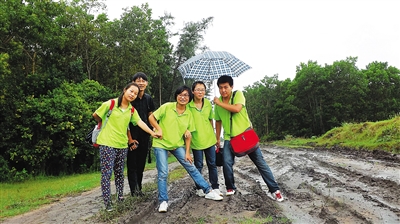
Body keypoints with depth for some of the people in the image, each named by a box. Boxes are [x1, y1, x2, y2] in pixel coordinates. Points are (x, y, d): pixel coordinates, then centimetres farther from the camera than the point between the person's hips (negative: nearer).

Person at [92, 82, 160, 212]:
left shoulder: (132, 110, 8)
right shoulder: (110, 104, -8)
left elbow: (140, 122, -1)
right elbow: (95, 115, 2)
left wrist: (152, 132, -12)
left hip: (122, 144, 5)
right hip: (107, 143, -5)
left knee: (119, 172, 14)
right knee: (107, 173, -3)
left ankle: (120, 196, 28)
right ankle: (107, 202, 5)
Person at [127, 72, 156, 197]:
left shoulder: (148, 98, 6)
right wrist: (130, 138, -14)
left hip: (145, 135, 5)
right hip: (132, 135, -5)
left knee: (141, 162, 11)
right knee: (132, 163, -1)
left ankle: (139, 188, 22)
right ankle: (134, 190, 6)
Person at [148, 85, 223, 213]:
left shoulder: (188, 114, 1)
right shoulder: (167, 107, -11)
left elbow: (188, 134, 4)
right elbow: (151, 117, -6)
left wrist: (187, 152, 1)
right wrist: (159, 129, -19)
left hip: (178, 145, 3)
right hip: (161, 144, -3)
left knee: (191, 168, 4)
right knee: (163, 173, -4)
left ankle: (208, 191, 14)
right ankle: (163, 201, 9)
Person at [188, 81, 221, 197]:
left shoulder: (208, 103, 3)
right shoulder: (189, 106, -9)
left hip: (209, 139, 3)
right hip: (196, 140, -3)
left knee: (212, 164, 9)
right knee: (198, 165, 8)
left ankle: (215, 187, 20)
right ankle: (199, 188, 23)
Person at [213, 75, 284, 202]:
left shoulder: (238, 94, -9)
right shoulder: (218, 103, 4)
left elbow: (237, 108, -29)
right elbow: (218, 121, 14)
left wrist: (219, 103, -21)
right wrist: (217, 138, 14)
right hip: (229, 138, 3)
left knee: (260, 162, 0)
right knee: (226, 162, -12)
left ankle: (274, 189, 8)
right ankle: (230, 188, 11)